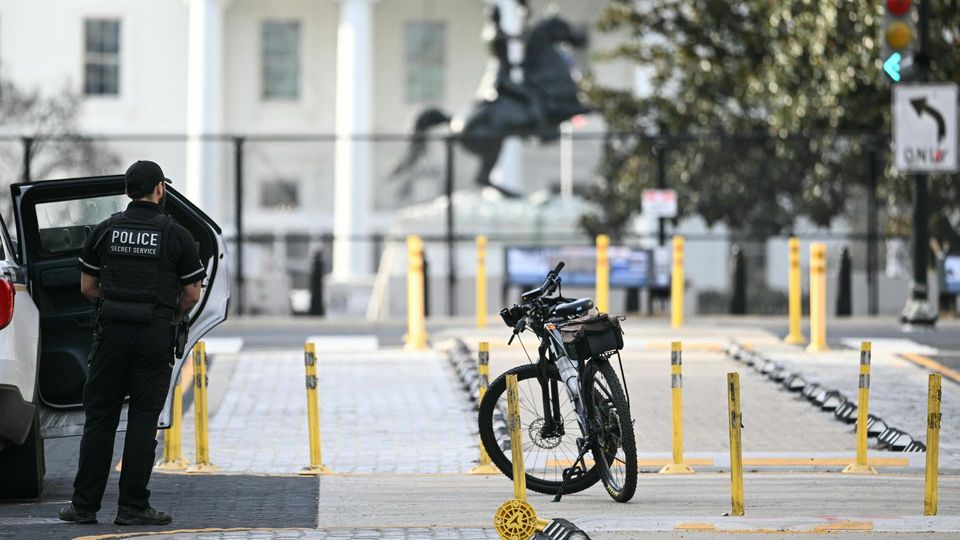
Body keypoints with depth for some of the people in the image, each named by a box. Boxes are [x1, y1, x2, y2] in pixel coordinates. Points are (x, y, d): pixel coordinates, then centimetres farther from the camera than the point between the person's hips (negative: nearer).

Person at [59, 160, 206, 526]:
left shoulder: (105, 231, 6)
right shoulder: (176, 235, -2)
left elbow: (87, 286, 8)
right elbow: (192, 294, 1)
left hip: (112, 331, 2)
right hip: (155, 334, -2)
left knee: (99, 418, 7)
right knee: (143, 421, 2)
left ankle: (84, 504, 7)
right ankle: (133, 507, 0)